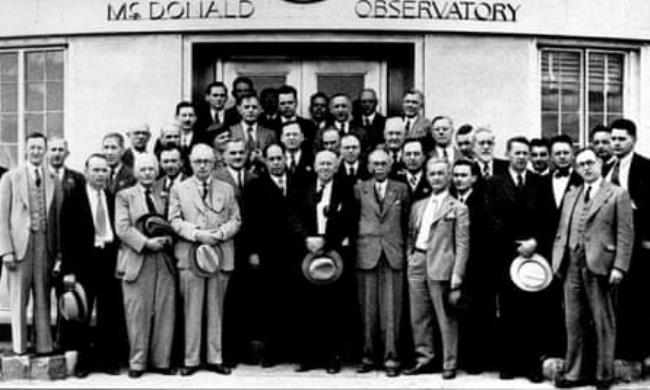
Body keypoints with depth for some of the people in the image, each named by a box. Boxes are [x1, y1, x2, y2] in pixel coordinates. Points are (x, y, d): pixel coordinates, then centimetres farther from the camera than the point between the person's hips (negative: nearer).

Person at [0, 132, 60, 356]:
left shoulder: (54, 181, 9)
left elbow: (58, 217, 9)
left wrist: (59, 249, 2)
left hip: (45, 244, 2)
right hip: (19, 244, -2)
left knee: (43, 298, 4)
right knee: (18, 298, 2)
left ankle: (44, 346, 9)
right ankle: (19, 348, 8)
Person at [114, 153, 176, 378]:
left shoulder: (163, 197, 18)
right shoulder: (124, 196, 6)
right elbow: (122, 228, -5)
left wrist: (166, 239, -7)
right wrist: (146, 243, -16)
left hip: (163, 261, 4)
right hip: (137, 261, -3)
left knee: (165, 312, 2)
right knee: (138, 314, -1)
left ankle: (161, 361, 10)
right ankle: (137, 363, 7)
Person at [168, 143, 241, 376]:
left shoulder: (227, 189, 12)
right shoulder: (179, 189, 8)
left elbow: (236, 221, 7)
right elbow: (174, 221, 0)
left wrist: (220, 233, -11)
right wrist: (197, 234, -14)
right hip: (189, 256, -1)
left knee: (216, 309, 6)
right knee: (192, 311, 0)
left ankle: (215, 358, 12)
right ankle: (191, 360, 6)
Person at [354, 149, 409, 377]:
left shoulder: (401, 190, 9)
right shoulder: (359, 189, 7)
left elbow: (406, 222, 11)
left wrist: (404, 247, 7)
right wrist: (357, 240, 4)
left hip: (393, 256, 0)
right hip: (366, 255, 0)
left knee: (391, 310, -2)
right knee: (368, 310, 4)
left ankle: (391, 358, 4)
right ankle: (368, 356, 13)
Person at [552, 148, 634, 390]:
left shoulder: (617, 194, 1)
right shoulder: (571, 195, 18)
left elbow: (625, 234, -5)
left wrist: (619, 267, -12)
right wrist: (557, 260, 6)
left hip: (600, 265, -5)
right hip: (572, 265, 5)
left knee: (603, 322, 3)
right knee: (574, 322, 8)